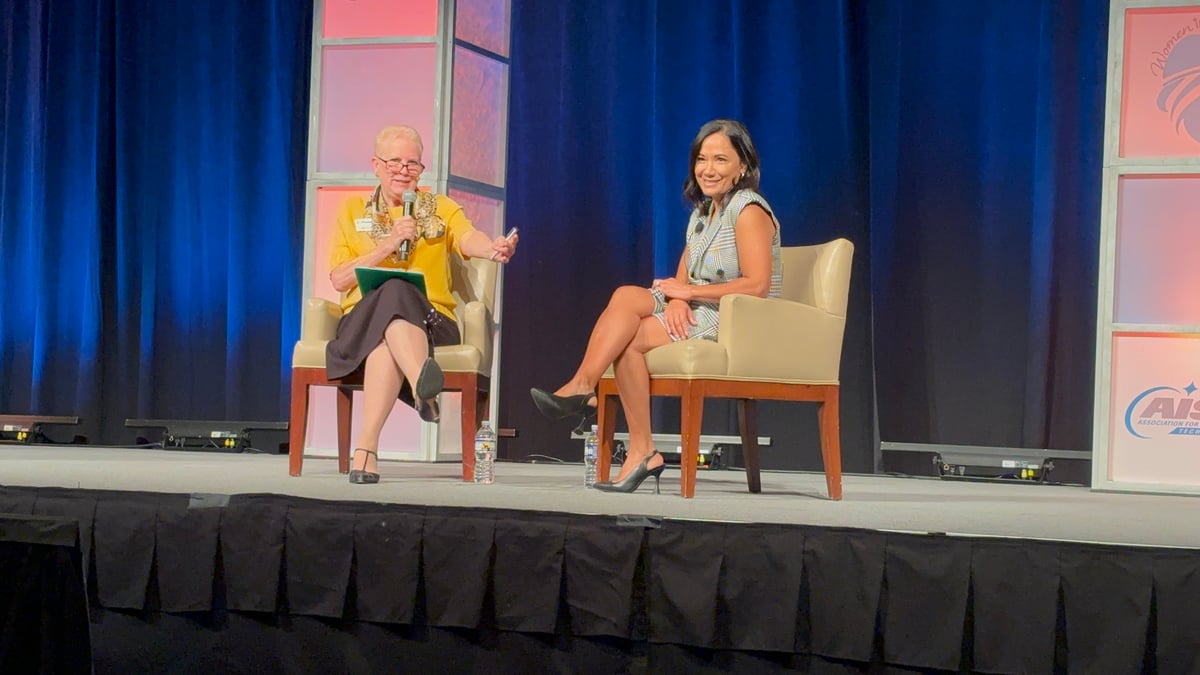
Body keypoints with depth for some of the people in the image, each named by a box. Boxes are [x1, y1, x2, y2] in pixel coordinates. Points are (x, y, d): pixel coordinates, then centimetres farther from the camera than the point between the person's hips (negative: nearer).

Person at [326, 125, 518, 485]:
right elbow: (339, 279, 6)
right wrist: (387, 245, -7)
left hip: (428, 320, 0)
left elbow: (469, 238, -8)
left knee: (397, 295, -38)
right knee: (392, 294, -37)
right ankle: (422, 386, -65)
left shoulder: (441, 208, 17)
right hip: (364, 318, 0)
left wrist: (494, 248, -33)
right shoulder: (353, 211, 18)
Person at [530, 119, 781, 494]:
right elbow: (682, 278, 13)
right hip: (697, 317, 8)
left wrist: (689, 292, -14)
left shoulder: (749, 210, -8)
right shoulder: (702, 212, 18)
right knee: (626, 295, -17)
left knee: (630, 336, -24)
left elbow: (758, 285, -19)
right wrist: (675, 300, -12)